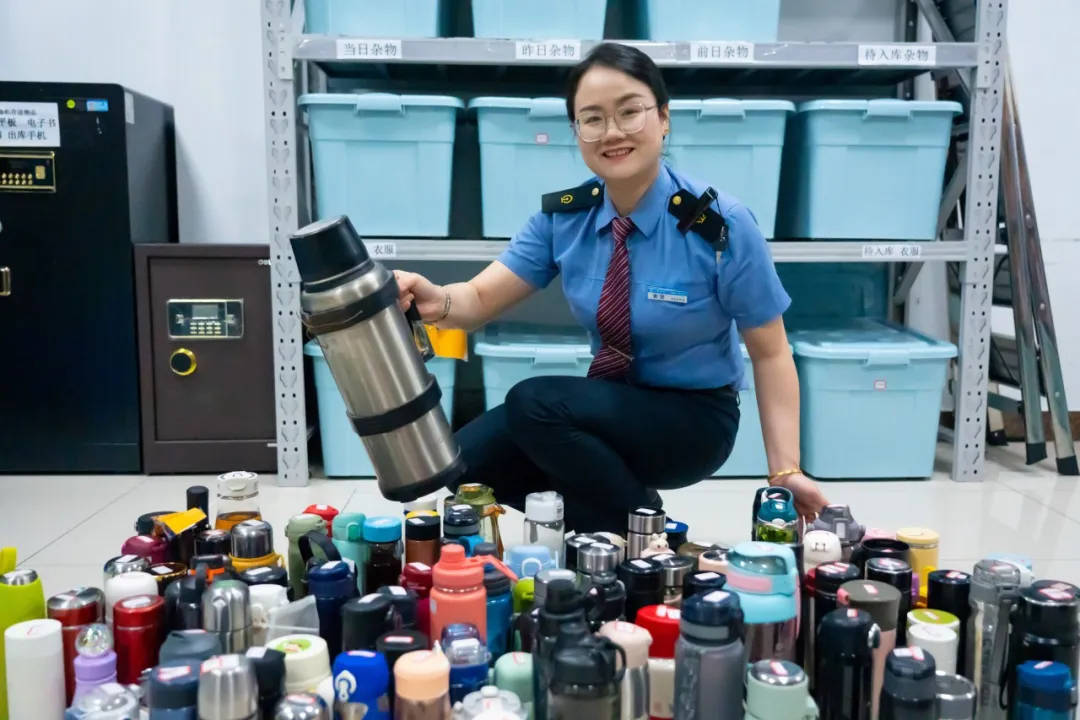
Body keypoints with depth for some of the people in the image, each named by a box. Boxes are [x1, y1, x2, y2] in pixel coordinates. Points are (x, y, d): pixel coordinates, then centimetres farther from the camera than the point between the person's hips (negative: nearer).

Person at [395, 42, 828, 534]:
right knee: (464, 462, -11)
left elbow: (770, 353, -11)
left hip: (693, 417, -4)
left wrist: (784, 470, -20)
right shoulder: (562, 217, -6)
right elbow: (481, 298, -9)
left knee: (533, 403, -27)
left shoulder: (720, 225, -19)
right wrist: (437, 302, -34)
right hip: (611, 405, 5)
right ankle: (588, 516, 12)